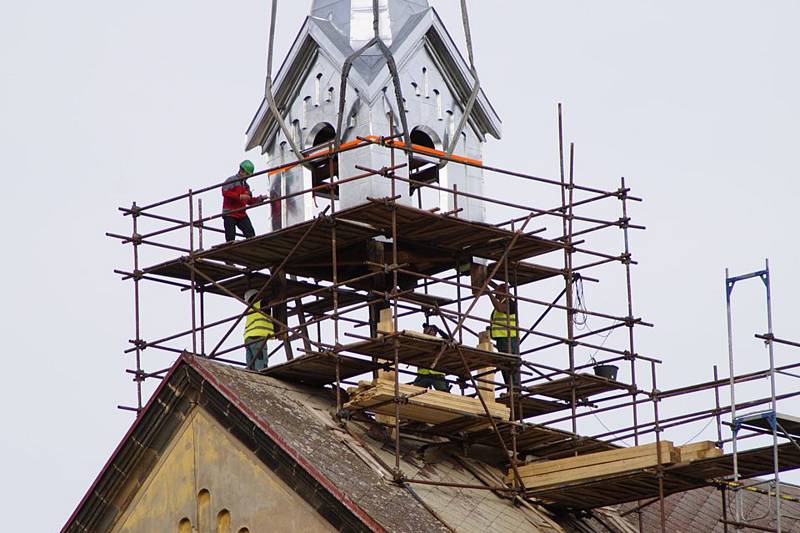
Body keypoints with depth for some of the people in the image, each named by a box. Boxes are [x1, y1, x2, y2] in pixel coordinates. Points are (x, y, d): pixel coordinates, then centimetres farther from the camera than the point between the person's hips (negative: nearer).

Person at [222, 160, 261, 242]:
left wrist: (258, 200, 7)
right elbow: (225, 192, -20)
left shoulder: (245, 185, 21)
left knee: (251, 235, -7)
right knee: (230, 238, -8)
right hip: (229, 214, -7)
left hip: (242, 214, 7)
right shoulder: (232, 180, -4)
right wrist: (239, 196, -24)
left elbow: (249, 200, 25)